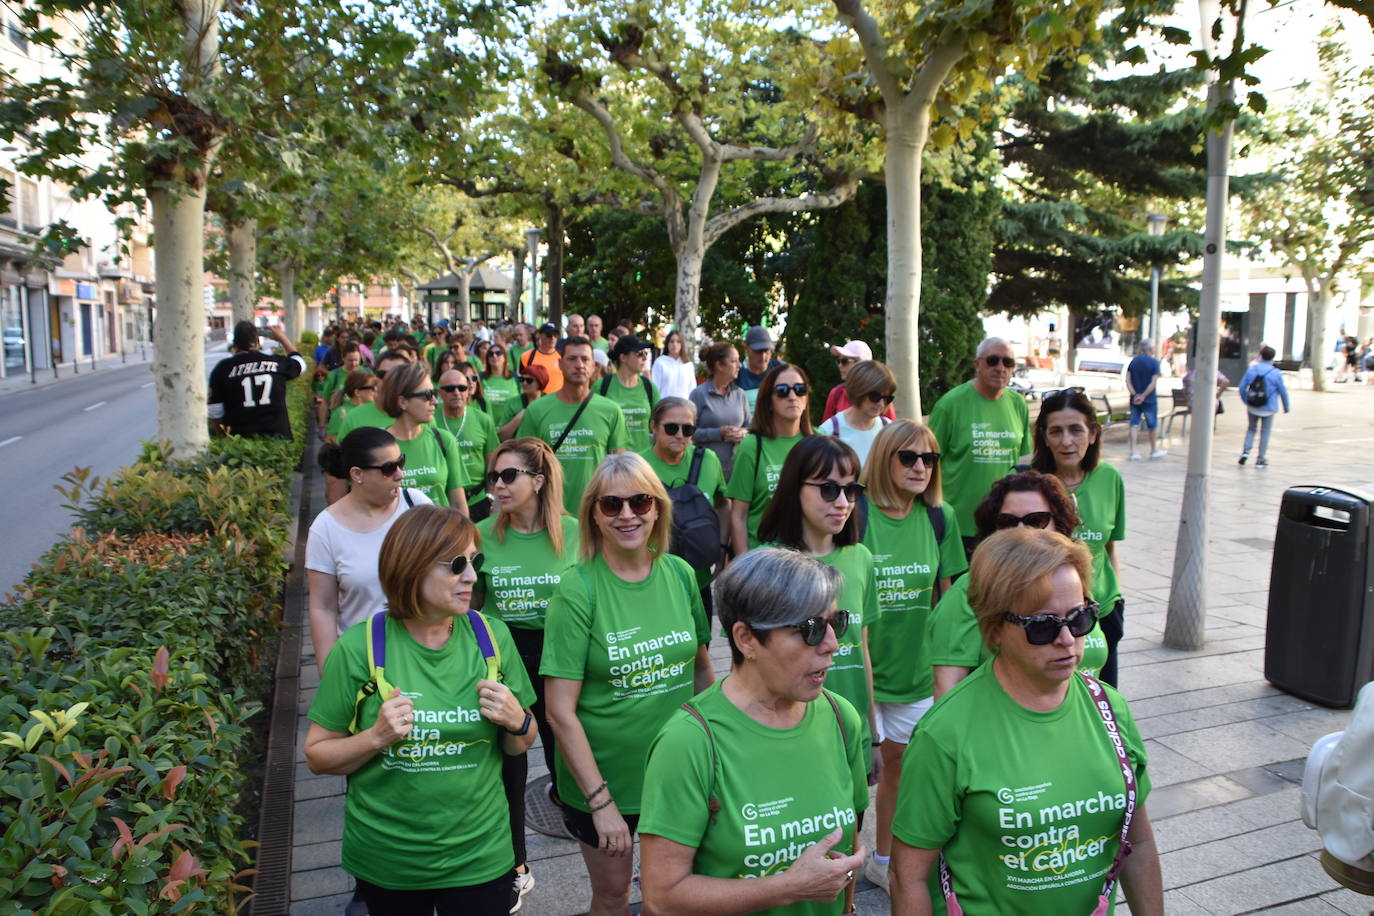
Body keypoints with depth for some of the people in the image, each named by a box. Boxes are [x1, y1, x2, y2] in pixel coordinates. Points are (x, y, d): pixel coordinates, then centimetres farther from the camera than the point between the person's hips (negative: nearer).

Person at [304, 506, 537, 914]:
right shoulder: (359, 648, -14)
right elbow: (317, 755, -5)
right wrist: (377, 737, -21)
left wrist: (517, 722, -16)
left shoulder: (492, 636, -7)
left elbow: (519, 746, 5)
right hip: (385, 862, -1)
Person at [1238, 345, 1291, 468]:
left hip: (1252, 407, 2)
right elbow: (1283, 392, -4)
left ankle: (1245, 451, 0)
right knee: (1265, 433, 8)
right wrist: (1286, 407, 9)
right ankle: (1261, 460, 12)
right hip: (1268, 409, -2)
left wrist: (1246, 401, 15)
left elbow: (1242, 387, 0)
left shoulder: (1251, 369, -3)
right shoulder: (1276, 373, -9)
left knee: (1251, 428, 18)